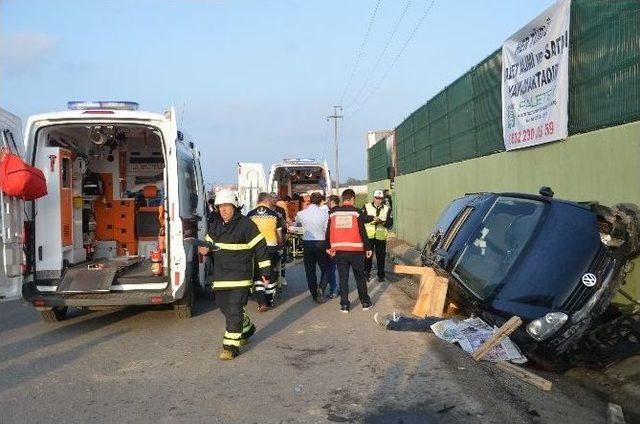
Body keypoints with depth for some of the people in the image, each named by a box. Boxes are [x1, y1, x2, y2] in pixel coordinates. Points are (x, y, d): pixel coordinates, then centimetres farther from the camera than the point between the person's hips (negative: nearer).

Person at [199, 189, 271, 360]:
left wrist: (265, 272, -8)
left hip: (240, 275, -7)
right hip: (220, 275, 7)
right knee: (225, 307, 16)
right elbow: (209, 243, 23)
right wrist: (205, 249, -2)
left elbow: (260, 247, -7)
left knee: (234, 310, -9)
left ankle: (231, 346, -1)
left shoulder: (245, 224, -9)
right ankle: (247, 328, 41)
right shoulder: (214, 225, 11)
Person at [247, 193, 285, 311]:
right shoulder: (274, 214, -2)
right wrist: (279, 246, 20)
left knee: (257, 275, 8)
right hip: (271, 247, 0)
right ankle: (269, 301, 20)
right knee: (271, 275, 13)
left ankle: (261, 301, -6)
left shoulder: (250, 215, -1)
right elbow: (279, 235, 3)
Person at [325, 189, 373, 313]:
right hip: (356, 250, -2)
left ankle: (344, 305, 9)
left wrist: (328, 247, 16)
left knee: (343, 278, 9)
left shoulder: (333, 213, 3)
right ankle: (365, 303, 18)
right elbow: (362, 232, -7)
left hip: (339, 250, 2)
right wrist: (368, 248, 0)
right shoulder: (356, 212, -6)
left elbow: (328, 232, 6)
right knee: (360, 277, 11)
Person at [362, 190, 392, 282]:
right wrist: (372, 218, -27)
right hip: (368, 236, -1)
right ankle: (367, 273, 22)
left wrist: (384, 222, -22)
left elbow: (390, 223, 0)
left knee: (381, 256, 5)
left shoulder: (387, 209, 7)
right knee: (368, 255, 7)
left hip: (381, 236, 1)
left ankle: (381, 275, 17)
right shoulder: (367, 207, 3)